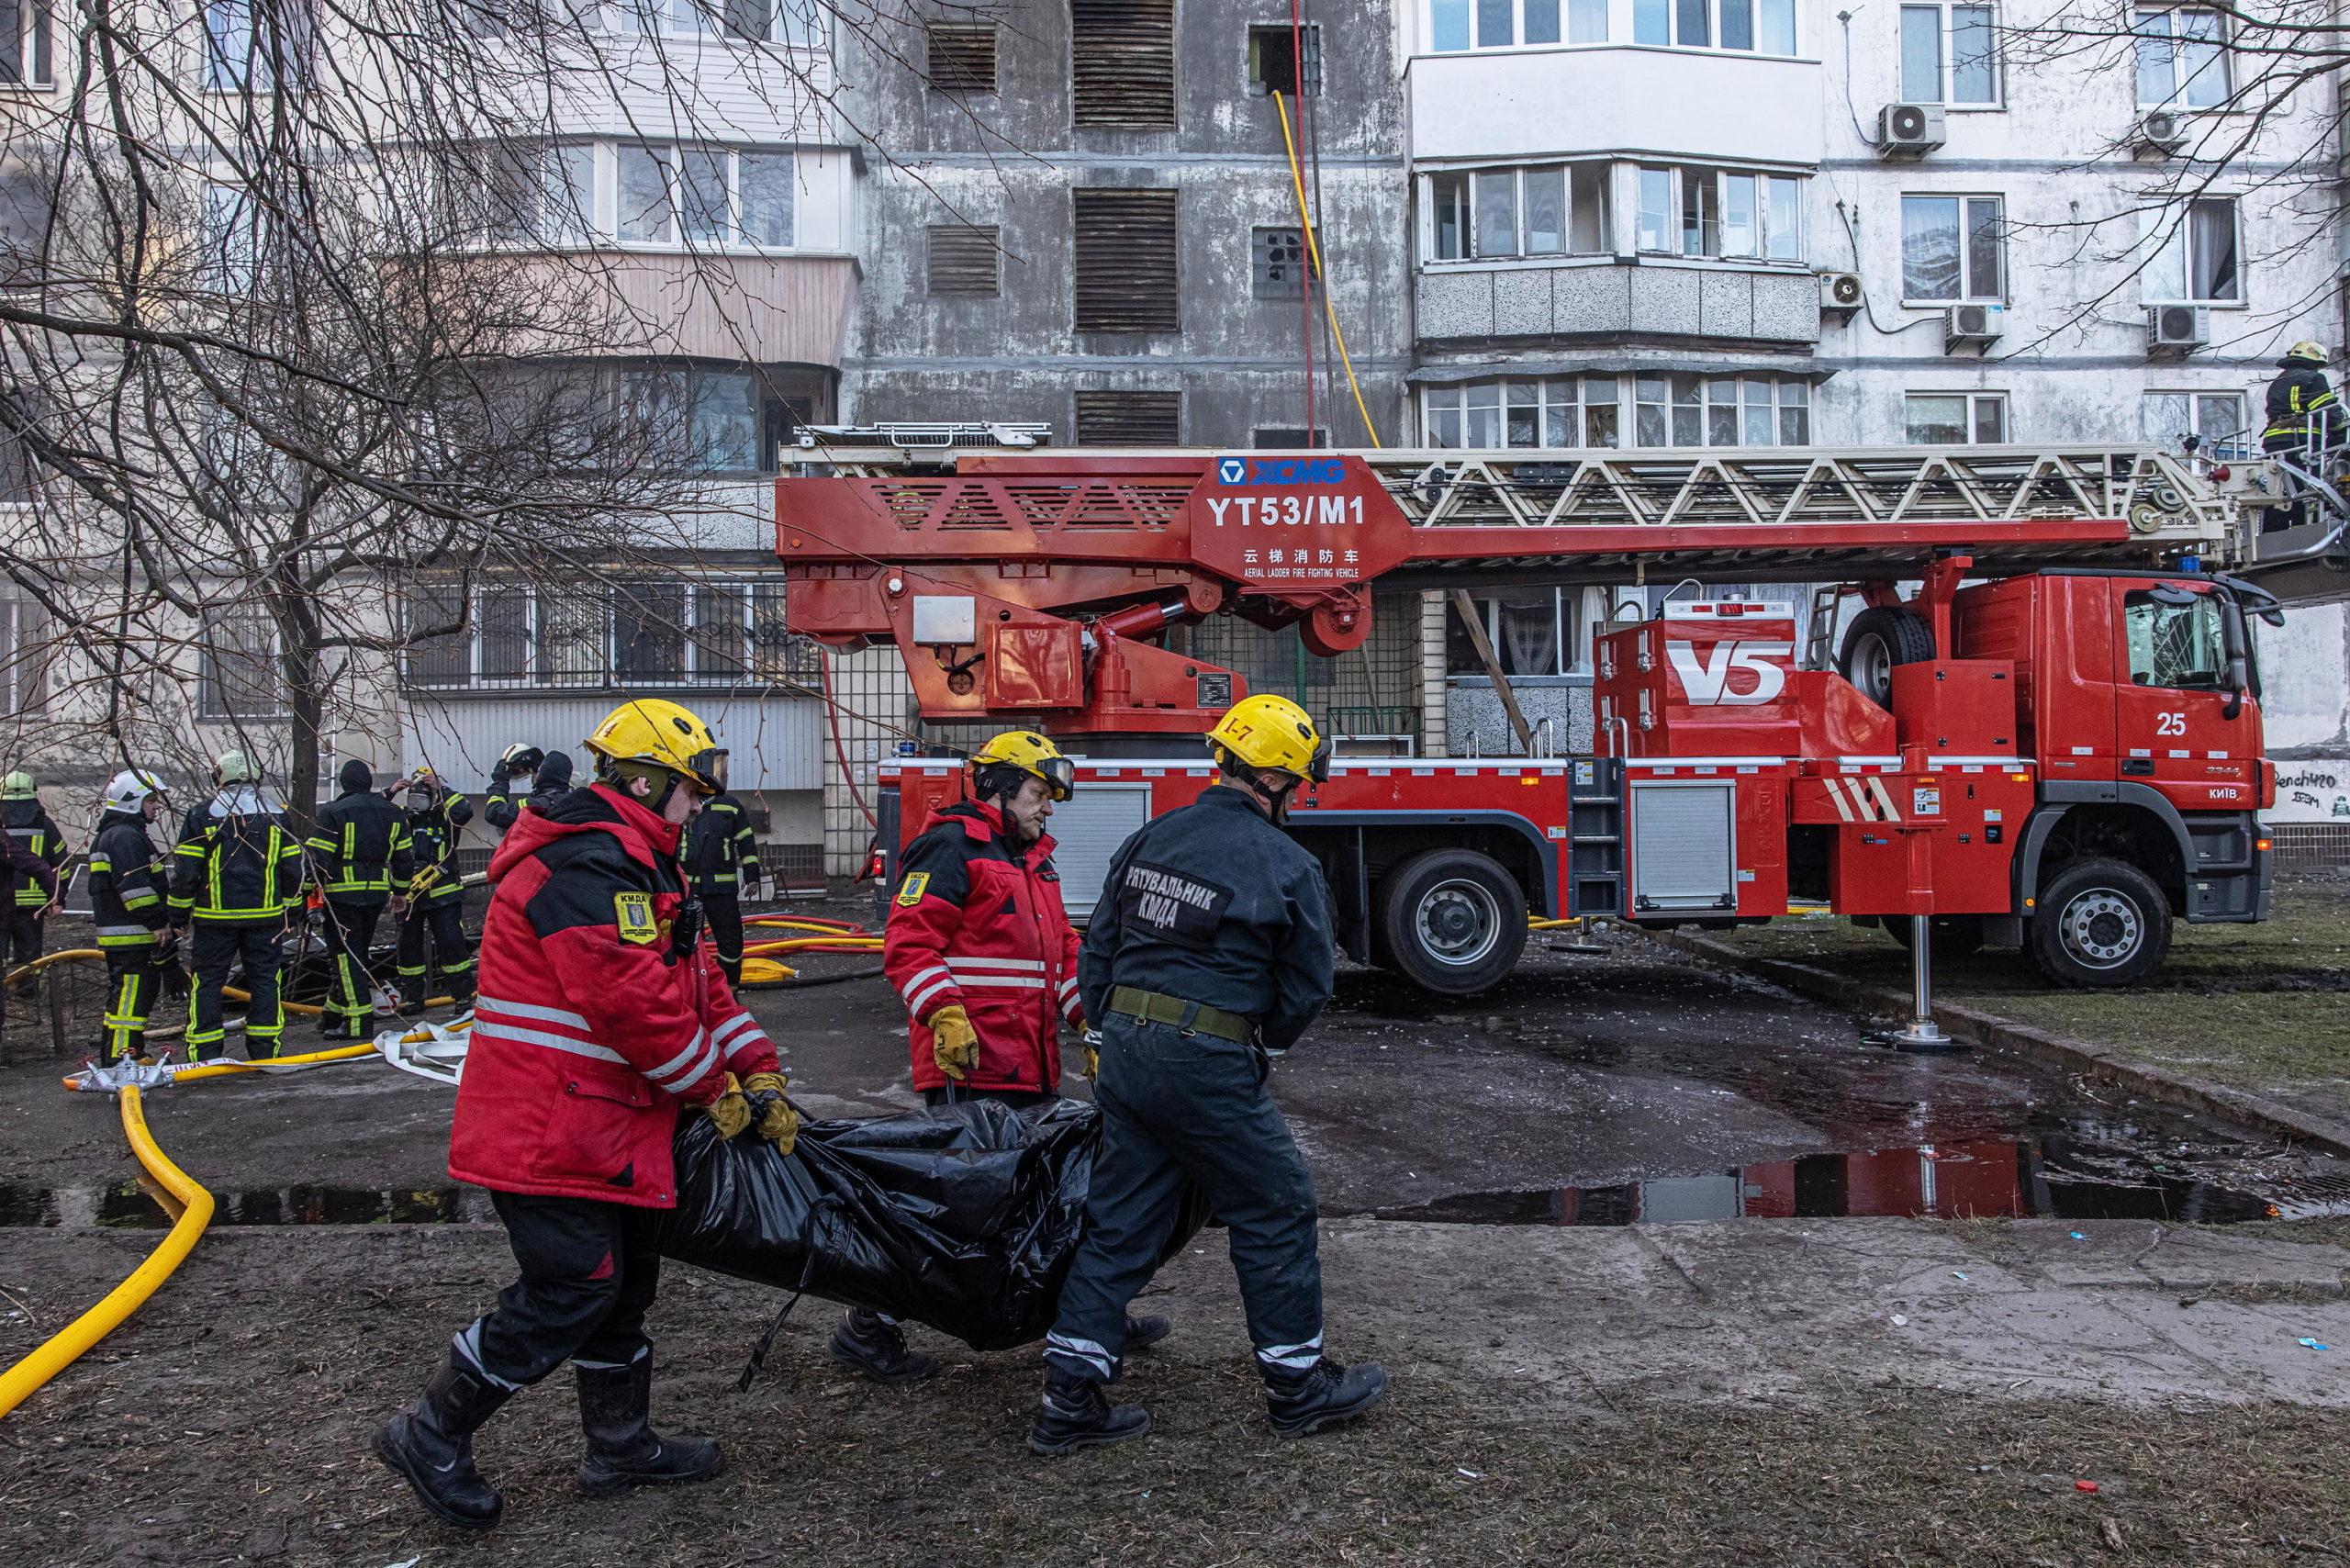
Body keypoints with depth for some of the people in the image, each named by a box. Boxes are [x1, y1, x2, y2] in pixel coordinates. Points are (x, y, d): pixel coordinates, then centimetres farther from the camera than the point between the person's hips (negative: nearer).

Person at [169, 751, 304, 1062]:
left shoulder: (202, 815, -2)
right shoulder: (276, 815, 5)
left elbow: (185, 870, -2)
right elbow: (293, 869, 7)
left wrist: (180, 912, 7)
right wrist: (288, 908, 16)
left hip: (215, 917, -2)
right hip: (265, 915, 2)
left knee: (207, 981, 5)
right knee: (264, 979, 7)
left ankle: (205, 1053, 5)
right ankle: (263, 1049, 7)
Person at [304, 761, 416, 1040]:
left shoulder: (333, 812, -8)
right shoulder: (393, 813, 9)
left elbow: (318, 859, -11)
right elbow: (404, 857, 13)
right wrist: (401, 890, 23)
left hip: (343, 894, -6)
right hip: (377, 893, 6)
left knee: (346, 956, -2)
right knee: (357, 952, 15)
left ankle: (358, 1022, -6)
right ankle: (333, 1016, 25)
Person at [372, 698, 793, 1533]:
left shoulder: (640, 866, 17)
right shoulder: (586, 866, -20)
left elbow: (698, 983, 17)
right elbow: (632, 1001, -26)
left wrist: (759, 1073, 8)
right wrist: (715, 1089, -14)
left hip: (606, 1125, 11)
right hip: (551, 1126, -11)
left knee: (622, 1281, 18)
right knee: (571, 1289, -7)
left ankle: (620, 1444, 32)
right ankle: (431, 1435, 11)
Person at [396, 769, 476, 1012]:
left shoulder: (444, 818, 1)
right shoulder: (402, 819, 12)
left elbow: (464, 811, -19)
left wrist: (440, 788, -17)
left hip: (442, 894, -4)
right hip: (409, 894, 4)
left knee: (451, 943, -6)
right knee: (409, 946, 9)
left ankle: (463, 995, 4)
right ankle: (412, 998, 19)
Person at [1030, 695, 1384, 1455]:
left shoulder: (1148, 840, 8)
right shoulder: (1288, 866, -8)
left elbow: (1096, 952, 11)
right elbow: (1305, 989, -1)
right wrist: (1258, 1046, 16)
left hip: (1125, 1052, 6)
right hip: (1209, 1065, -6)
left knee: (1119, 1222, 13)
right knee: (1275, 1213, 11)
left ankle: (1070, 1399, 17)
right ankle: (1298, 1384, 24)